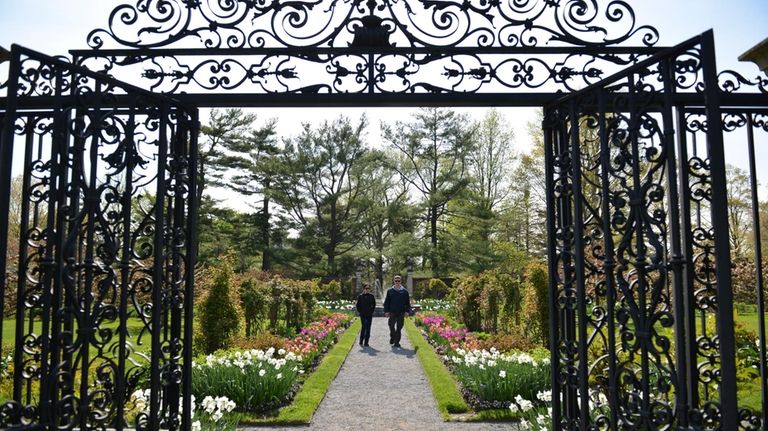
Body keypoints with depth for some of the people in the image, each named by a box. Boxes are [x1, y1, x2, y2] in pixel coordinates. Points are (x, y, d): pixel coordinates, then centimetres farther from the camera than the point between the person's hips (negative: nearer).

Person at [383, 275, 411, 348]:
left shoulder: (404, 291, 5)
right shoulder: (390, 291, 5)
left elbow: (407, 302, 8)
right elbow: (386, 302, 7)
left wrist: (407, 311, -1)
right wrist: (386, 311, 0)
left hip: (401, 313, 0)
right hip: (392, 312, 0)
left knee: (399, 328, 2)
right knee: (391, 326, -1)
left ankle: (396, 342, 9)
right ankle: (392, 338, 24)